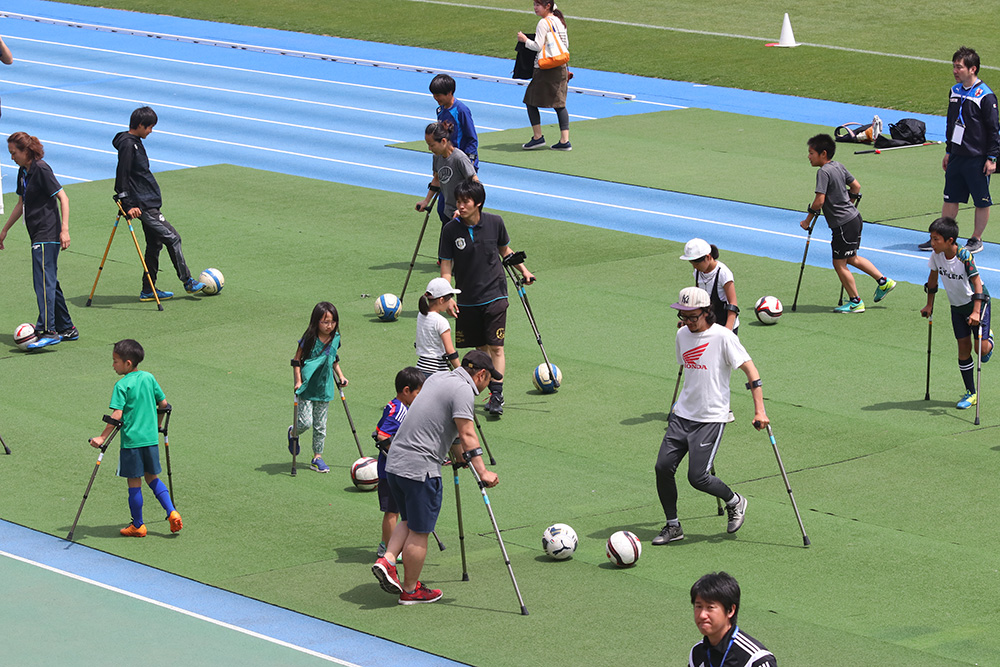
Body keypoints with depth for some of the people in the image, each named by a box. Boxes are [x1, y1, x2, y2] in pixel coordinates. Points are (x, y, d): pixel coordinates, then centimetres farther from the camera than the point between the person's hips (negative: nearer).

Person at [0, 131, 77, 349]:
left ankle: (48, 331, -18)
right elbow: (21, 204, 26)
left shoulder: (41, 169, -13)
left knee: (43, 281, -14)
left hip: (48, 235, -9)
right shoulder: (23, 171, 13)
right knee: (50, 282, 13)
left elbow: (63, 198, -15)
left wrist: (65, 229, -22)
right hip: (38, 236, 9)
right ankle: (67, 329, 20)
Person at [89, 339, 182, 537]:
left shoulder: (122, 385, -13)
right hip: (151, 438, 6)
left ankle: (138, 525, 13)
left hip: (131, 441, -6)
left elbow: (116, 416, -19)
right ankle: (172, 512, 7)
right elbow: (163, 404, 11)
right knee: (152, 477, 19)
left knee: (134, 482, 4)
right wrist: (157, 425, 27)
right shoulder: (149, 378, 4)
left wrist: (103, 438, -15)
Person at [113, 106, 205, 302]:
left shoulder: (134, 142, 15)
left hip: (148, 203, 10)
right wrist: (128, 204, -25)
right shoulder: (127, 144, -17)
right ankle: (188, 282, 2)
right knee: (172, 238, -7)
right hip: (143, 205, -10)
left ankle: (148, 290, 16)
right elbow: (122, 176, -21)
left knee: (155, 243, 12)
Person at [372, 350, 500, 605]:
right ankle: (410, 590, 14)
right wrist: (482, 472, -23)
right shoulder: (463, 390, -12)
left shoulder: (437, 378, 16)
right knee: (419, 531, 4)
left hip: (395, 462, 9)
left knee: (410, 521, 23)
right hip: (420, 468, -9)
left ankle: (387, 560, 6)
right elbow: (467, 434, -21)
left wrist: (458, 453, 42)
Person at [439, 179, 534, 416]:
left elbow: (505, 250, 14)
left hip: (494, 295, -1)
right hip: (467, 300, 1)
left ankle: (497, 395, -8)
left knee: (495, 347, -9)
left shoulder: (495, 223, -6)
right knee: (481, 348, 8)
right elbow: (446, 267, -4)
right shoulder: (451, 230, -8)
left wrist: (523, 270, 11)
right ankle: (494, 392, 20)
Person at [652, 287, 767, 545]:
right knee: (663, 467, -4)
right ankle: (672, 526, 12)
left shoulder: (723, 337, -13)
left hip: (711, 419, -7)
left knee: (698, 477, -13)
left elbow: (750, 370, -13)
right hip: (682, 416, 7)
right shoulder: (682, 335, 7)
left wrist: (759, 410, -19)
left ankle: (735, 502, 16)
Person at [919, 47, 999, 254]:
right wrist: (948, 152, 19)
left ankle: (976, 240, 16)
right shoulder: (954, 91, 9)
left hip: (978, 159, -7)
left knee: (982, 202, 5)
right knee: (950, 199, 10)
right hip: (957, 157, 7)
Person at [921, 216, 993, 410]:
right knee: (963, 347, 0)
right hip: (956, 305, 5)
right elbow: (933, 277, 6)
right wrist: (929, 305, 8)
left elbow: (977, 282, -28)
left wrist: (976, 312, -35)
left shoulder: (965, 256, -29)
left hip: (976, 301, -5)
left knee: (980, 349, -7)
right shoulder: (937, 255, -11)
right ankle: (970, 394, 7)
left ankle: (988, 338, 31)